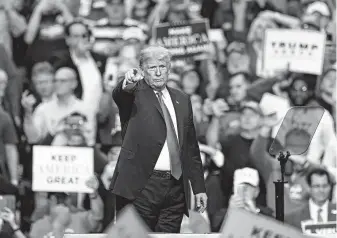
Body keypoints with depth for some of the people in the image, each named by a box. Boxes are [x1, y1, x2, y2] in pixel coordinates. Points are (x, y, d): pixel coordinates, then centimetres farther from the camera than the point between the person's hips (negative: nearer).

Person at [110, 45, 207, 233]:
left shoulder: (182, 100, 16)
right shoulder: (135, 94, 1)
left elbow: (191, 147, 19)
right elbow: (118, 96, -25)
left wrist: (199, 188, 15)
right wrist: (127, 85, -49)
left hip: (175, 188, 4)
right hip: (141, 188, -4)